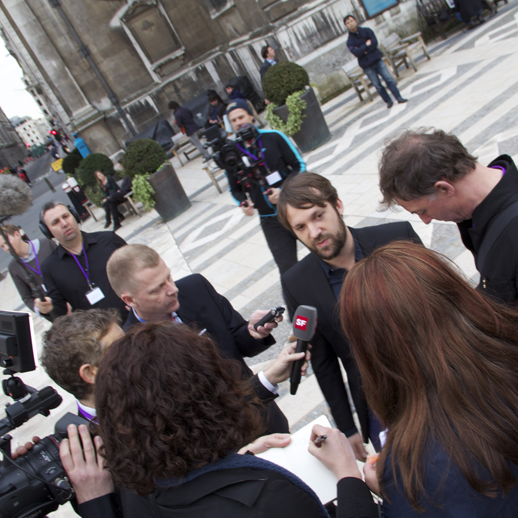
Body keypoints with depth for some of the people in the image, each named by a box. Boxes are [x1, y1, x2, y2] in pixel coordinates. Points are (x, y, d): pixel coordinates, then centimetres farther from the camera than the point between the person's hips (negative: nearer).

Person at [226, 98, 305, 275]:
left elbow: (299, 165, -1)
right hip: (270, 221, 1)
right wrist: (243, 203, -10)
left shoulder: (274, 137, -4)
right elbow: (235, 189, 12)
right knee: (288, 271, 1)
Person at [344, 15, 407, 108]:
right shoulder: (350, 41, -1)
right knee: (377, 85, 3)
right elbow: (356, 53, -17)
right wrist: (366, 45, -12)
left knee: (389, 79, -3)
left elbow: (375, 43, -9)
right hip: (367, 65, -1)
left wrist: (362, 50, -13)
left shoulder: (367, 30, 4)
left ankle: (399, 98, 2)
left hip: (377, 59, 1)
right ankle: (388, 101, 15)